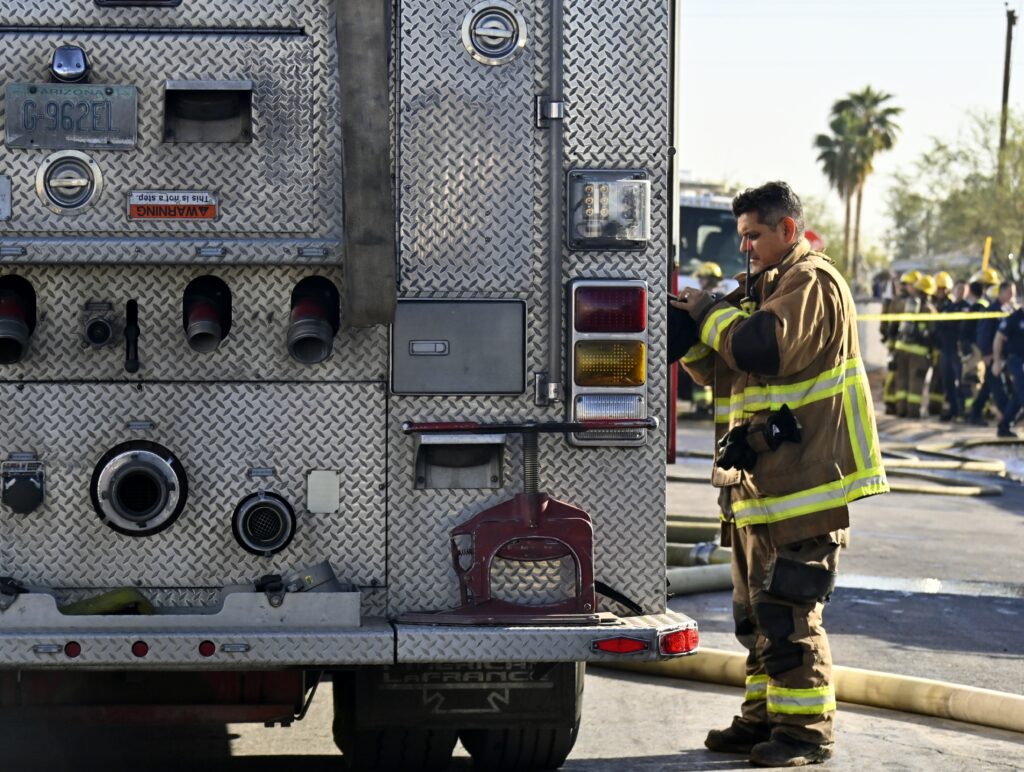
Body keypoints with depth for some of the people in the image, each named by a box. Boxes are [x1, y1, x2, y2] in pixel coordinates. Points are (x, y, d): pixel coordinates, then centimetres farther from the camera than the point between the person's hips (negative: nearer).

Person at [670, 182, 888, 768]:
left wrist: (710, 312, -8)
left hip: (803, 478, -10)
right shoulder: (768, 285, 22)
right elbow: (721, 370, 21)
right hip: (763, 479, 10)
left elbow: (761, 349, -24)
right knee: (757, 609, 14)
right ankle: (765, 718, 22)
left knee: (788, 608, -10)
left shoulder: (811, 281, -9)